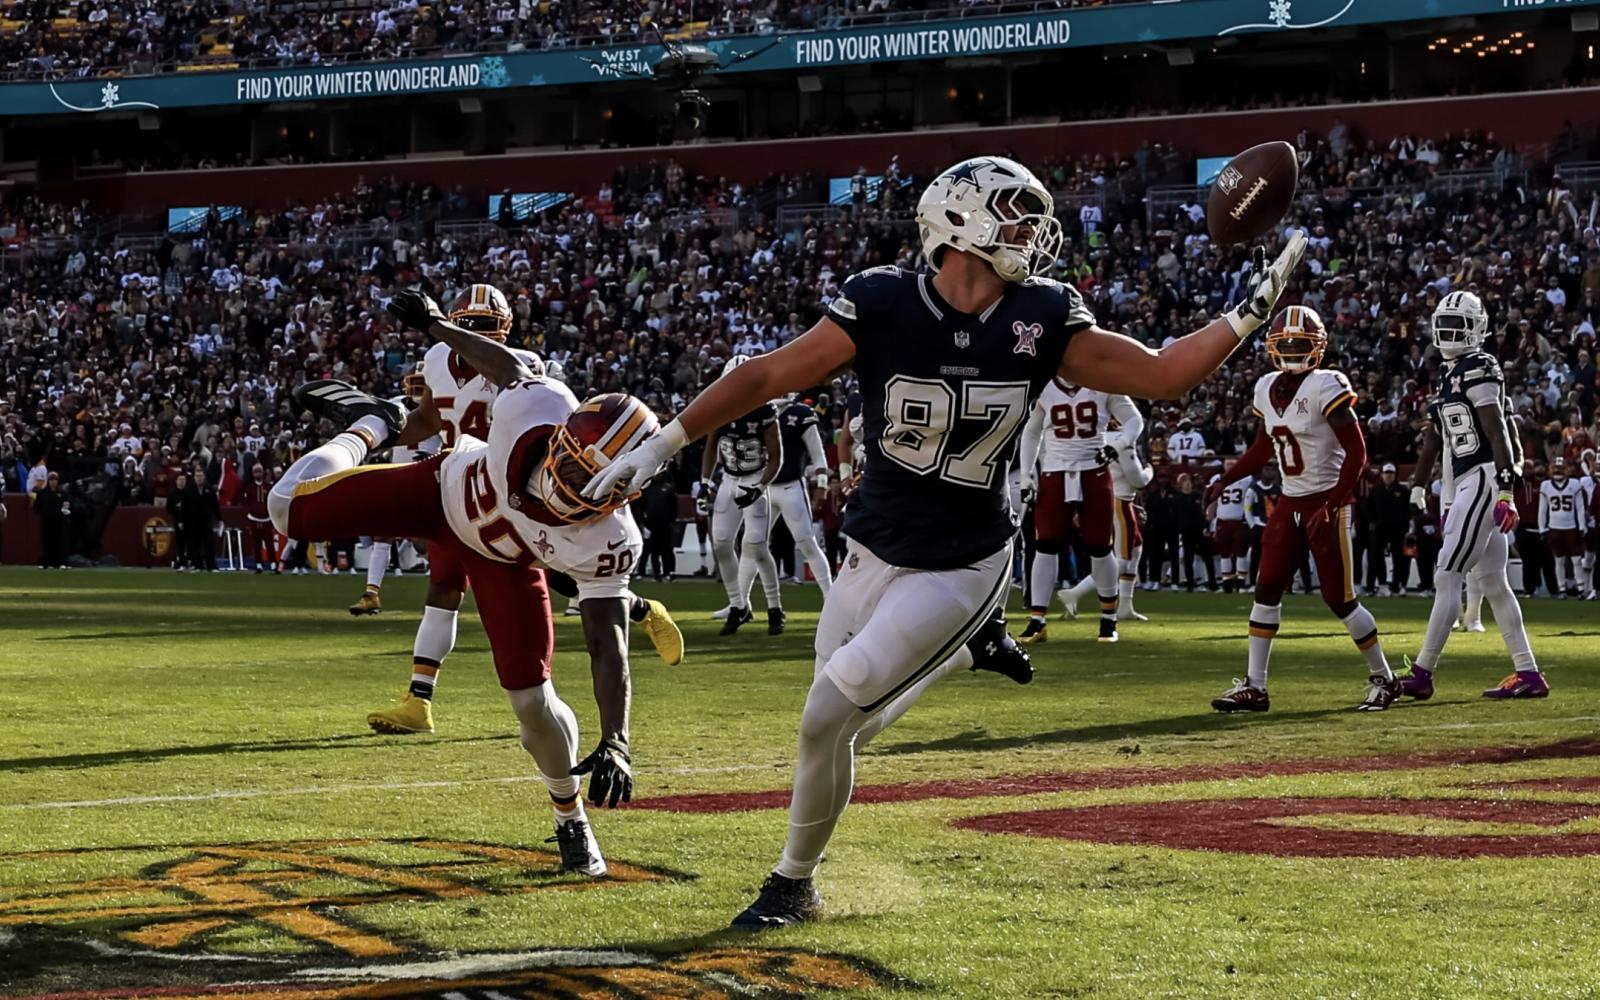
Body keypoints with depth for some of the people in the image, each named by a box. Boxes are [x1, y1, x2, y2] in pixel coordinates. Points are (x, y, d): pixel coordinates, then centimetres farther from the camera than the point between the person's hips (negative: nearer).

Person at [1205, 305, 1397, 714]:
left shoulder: (1325, 388, -16)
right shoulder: (1268, 389, 6)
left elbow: (1356, 451, -17)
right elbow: (1262, 448, 20)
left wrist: (1334, 505, -23)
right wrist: (1225, 480, 8)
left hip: (1326, 502, -7)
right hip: (1289, 503, 7)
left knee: (1340, 599, -3)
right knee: (1266, 591, 1)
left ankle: (1382, 677, 14)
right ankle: (1253, 687, 5)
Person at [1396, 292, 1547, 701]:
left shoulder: (1478, 370, -11)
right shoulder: (1450, 375, 18)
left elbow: (1498, 433, -18)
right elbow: (1435, 437, 24)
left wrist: (1506, 488, -24)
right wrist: (1418, 486, 26)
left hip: (1484, 479, -10)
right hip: (1464, 485, 10)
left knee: (1447, 577, -10)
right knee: (1492, 582, 10)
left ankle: (1421, 674, -9)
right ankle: (1528, 674, 12)